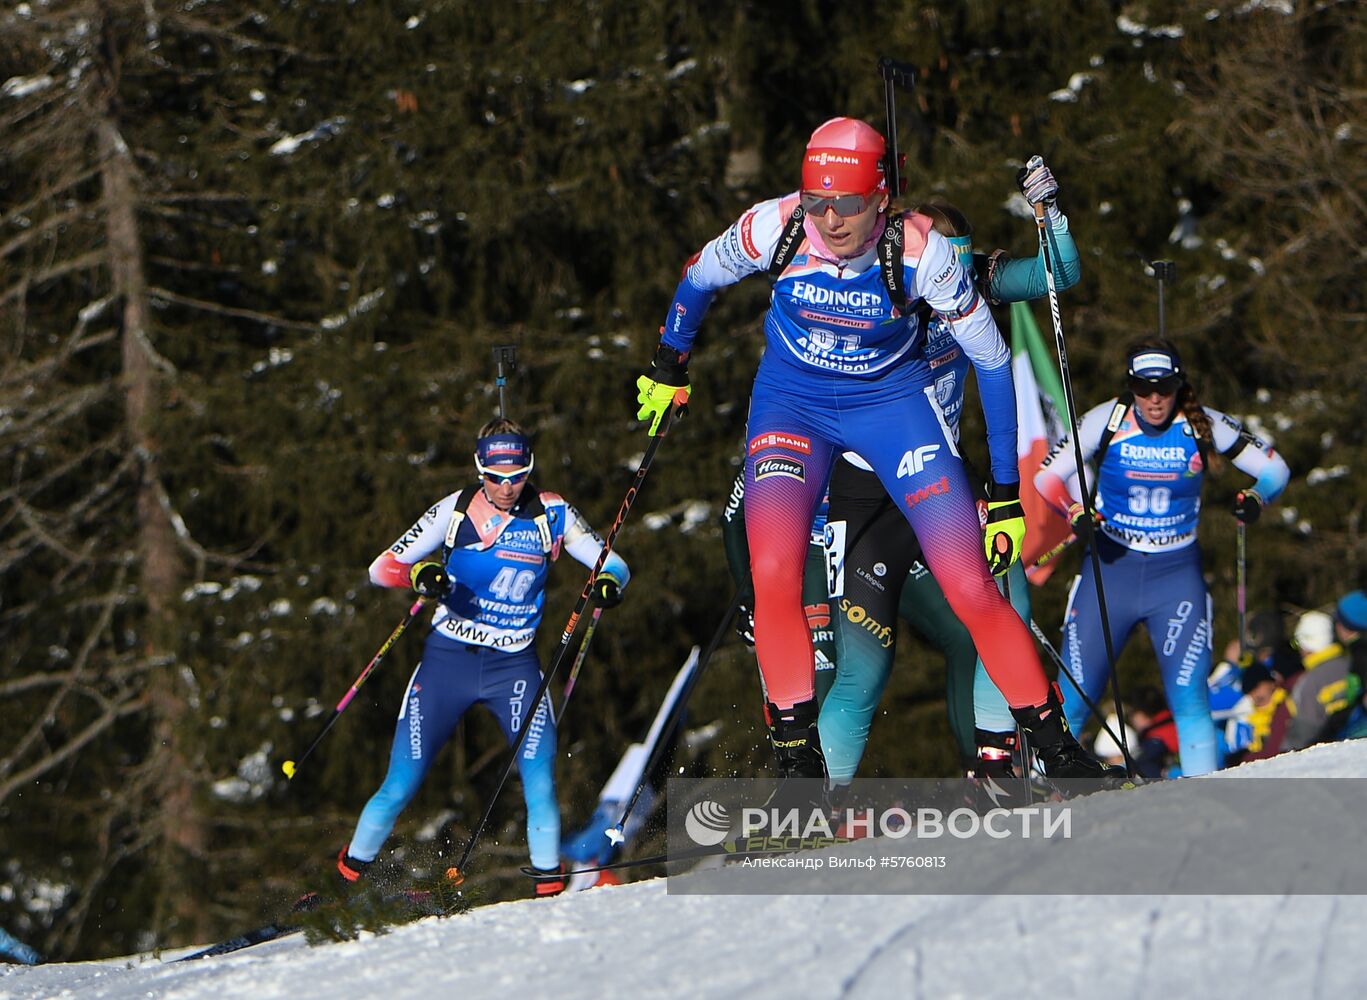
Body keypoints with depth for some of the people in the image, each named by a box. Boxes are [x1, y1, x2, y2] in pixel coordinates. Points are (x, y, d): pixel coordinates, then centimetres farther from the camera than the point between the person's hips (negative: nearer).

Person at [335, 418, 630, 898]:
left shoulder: (552, 514, -4)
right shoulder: (455, 510, -5)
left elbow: (611, 563, 2)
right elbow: (382, 567, -6)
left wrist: (608, 583, -22)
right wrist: (420, 572, -28)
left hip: (515, 664, 0)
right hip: (448, 659, 0)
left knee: (539, 782, -16)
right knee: (401, 786, -1)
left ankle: (550, 882, -3)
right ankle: (349, 872, 16)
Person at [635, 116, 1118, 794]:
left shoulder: (920, 250, -25)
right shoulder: (773, 228, -23)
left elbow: (991, 360, -12)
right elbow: (698, 279, 1)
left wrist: (1006, 491, -11)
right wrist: (668, 367, 15)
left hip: (892, 400, -1)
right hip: (791, 402, 1)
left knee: (971, 588, -11)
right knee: (773, 573, -23)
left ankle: (1056, 749, 4)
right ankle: (798, 763, -11)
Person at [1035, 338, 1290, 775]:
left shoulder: (1203, 425, -7)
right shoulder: (1108, 420, -8)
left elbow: (1273, 467, 1)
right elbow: (1048, 472, -2)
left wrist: (1256, 498, -21)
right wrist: (1076, 511, -22)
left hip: (1177, 573, 0)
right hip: (1111, 565, 0)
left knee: (1189, 696, -12)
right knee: (1072, 697, -3)